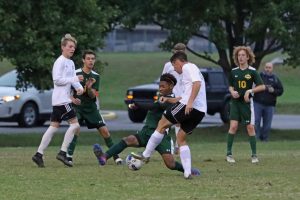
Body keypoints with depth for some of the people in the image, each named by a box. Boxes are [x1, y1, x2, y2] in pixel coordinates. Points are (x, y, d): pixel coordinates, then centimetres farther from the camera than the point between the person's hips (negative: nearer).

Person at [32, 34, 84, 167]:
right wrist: (74, 79, -18)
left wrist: (80, 88, -6)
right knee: (75, 124, -10)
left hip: (61, 100, 10)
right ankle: (62, 153, -10)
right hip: (61, 100, -10)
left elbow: (73, 79, 14)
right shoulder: (60, 62, -10)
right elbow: (57, 80, -17)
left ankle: (39, 154, 6)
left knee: (54, 127, 8)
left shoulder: (71, 63, 18)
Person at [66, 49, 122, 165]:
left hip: (91, 108, 3)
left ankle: (115, 155, 10)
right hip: (77, 107, -3)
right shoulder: (76, 74, -8)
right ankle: (69, 157, -19)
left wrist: (89, 88, -29)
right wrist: (72, 98, -22)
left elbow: (93, 95, -7)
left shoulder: (95, 77, 2)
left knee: (104, 131, -1)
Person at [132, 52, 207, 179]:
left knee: (162, 124, 5)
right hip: (200, 111, 9)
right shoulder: (193, 69, 31)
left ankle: (146, 155, 10)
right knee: (181, 139, 14)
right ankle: (187, 172, 2)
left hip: (189, 107, -9)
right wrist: (169, 100, 41)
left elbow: (197, 83, -19)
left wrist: (190, 102, -27)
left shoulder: (187, 67, 0)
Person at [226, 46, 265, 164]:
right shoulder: (234, 72, 5)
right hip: (235, 102, 2)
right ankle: (229, 154, -3)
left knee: (250, 128, -2)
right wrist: (232, 92, -5)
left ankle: (254, 155, 8)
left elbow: (262, 86, -4)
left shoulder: (252, 71, -3)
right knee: (233, 126, -11)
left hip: (247, 102, -2)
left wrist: (250, 91, -16)